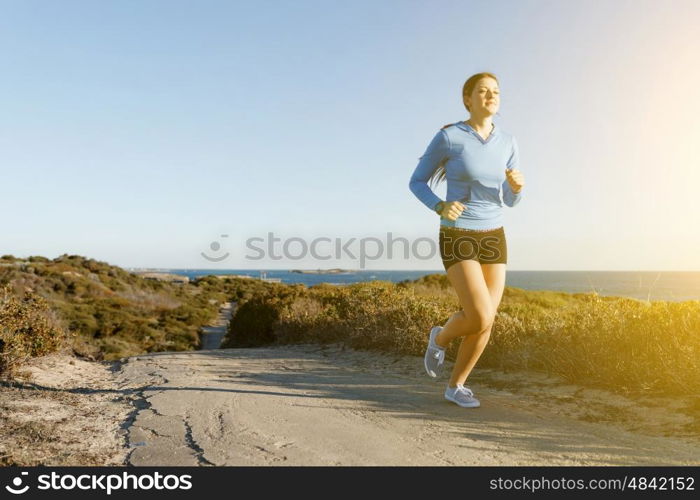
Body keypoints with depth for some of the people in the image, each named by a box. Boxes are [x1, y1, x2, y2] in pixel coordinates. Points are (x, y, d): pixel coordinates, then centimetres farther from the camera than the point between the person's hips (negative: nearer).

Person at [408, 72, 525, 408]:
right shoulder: (447, 137, -7)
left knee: (484, 325, 2)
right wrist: (440, 207, -20)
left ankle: (455, 386, 22)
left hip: (492, 239, 5)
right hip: (457, 240, -5)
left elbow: (512, 200, 11)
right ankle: (440, 338, 17)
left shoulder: (507, 143, 7)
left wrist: (517, 186, -15)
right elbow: (416, 182, 1)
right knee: (480, 318, -18)